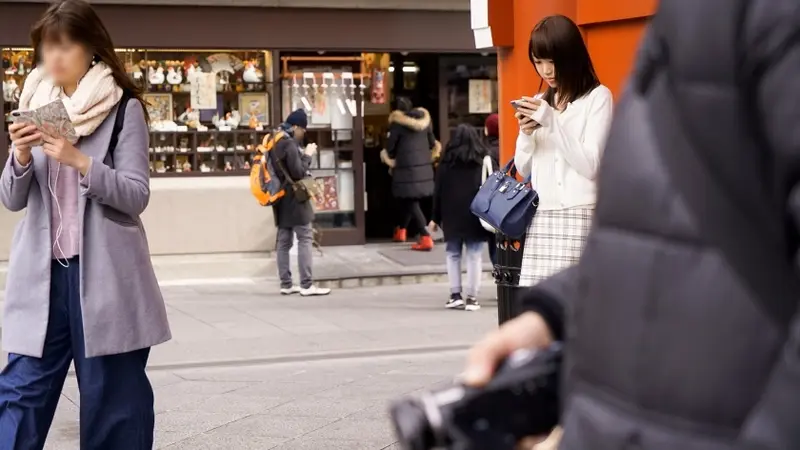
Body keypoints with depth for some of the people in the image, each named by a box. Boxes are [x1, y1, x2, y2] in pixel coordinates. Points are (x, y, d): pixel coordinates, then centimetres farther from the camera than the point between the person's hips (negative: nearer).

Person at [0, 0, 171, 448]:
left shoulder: (124, 109, -3)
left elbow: (136, 196, -8)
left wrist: (79, 160, -20)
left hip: (105, 274, -3)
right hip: (43, 273, 4)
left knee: (113, 396, 5)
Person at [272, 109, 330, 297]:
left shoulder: (276, 143, 13)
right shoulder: (290, 144, -16)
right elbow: (298, 172, -18)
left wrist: (302, 155, 11)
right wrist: (307, 155, -6)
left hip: (281, 199, 9)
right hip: (294, 199, -9)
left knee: (284, 241, 8)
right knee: (305, 239, -7)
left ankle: (286, 284, 10)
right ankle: (306, 285, -10)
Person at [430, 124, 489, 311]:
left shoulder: (446, 163, 2)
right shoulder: (481, 162, 1)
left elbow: (438, 192, 3)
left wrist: (436, 218, 9)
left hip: (451, 216, 1)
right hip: (476, 216, 0)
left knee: (453, 254, 10)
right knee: (474, 256, 1)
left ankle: (455, 294, 4)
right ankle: (471, 297, -2)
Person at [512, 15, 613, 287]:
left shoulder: (598, 97, -1)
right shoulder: (541, 103, 16)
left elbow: (591, 165, -10)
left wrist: (552, 121, -14)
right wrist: (526, 134, -1)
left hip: (579, 216, -6)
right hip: (541, 217, 6)